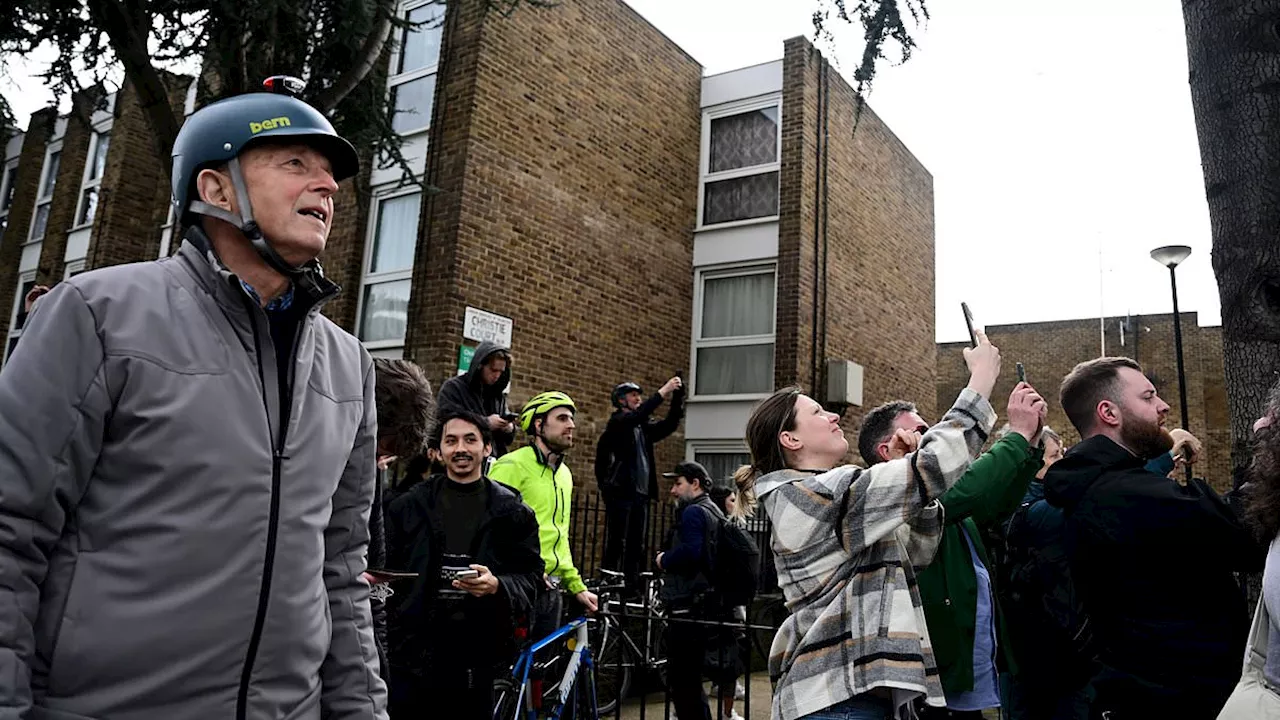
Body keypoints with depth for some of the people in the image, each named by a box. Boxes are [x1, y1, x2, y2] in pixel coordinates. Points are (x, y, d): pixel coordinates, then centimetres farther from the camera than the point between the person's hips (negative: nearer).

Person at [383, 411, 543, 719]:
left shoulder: (512, 512, 4)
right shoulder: (408, 505, 7)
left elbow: (531, 576, 2)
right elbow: (385, 566, 12)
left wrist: (497, 586, -17)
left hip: (475, 653, 0)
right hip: (413, 650, 1)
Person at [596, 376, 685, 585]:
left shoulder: (643, 426, 18)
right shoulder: (617, 422, -2)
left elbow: (669, 424, 11)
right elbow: (637, 415, -21)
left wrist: (677, 398, -1)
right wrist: (662, 393, -22)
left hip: (640, 493, 7)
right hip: (620, 492, -7)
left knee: (636, 547, 7)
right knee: (615, 544, -6)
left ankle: (631, 587, 11)